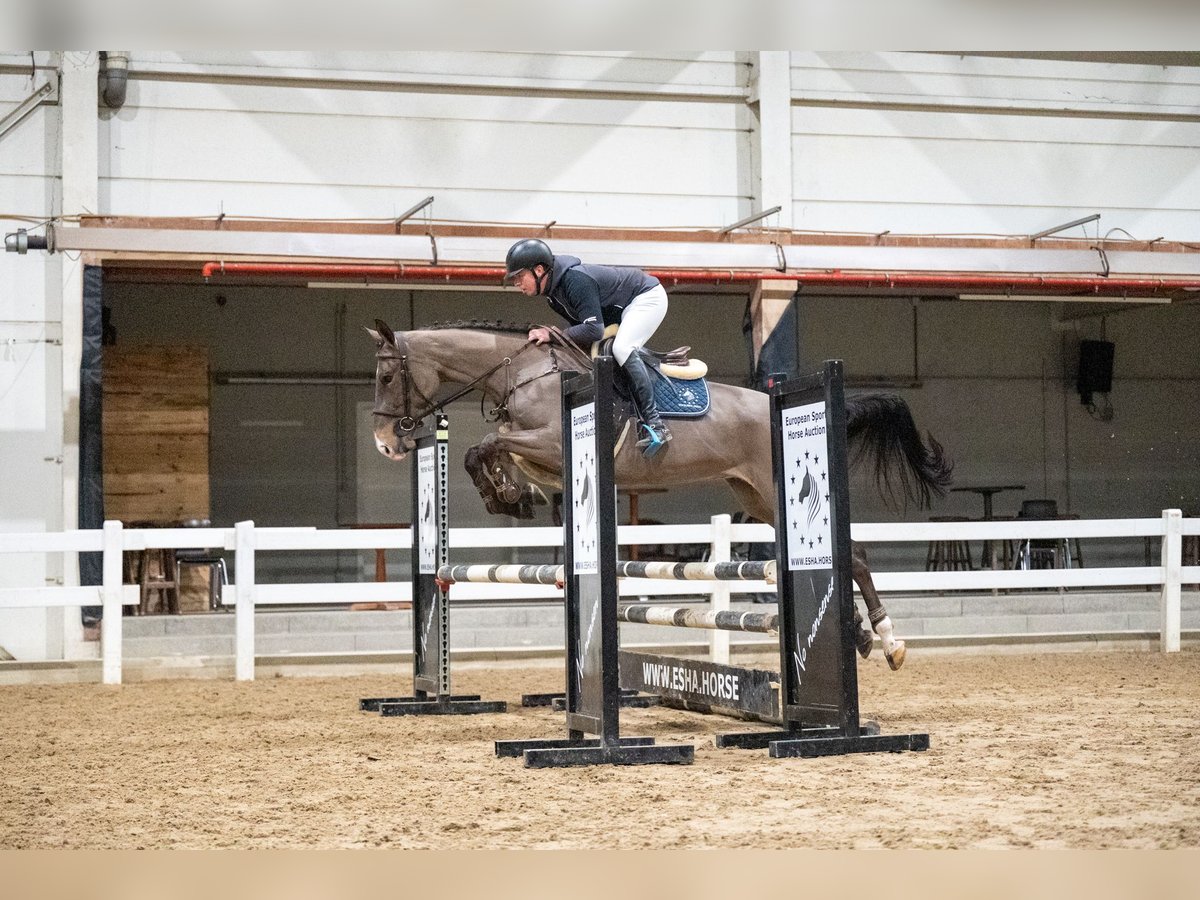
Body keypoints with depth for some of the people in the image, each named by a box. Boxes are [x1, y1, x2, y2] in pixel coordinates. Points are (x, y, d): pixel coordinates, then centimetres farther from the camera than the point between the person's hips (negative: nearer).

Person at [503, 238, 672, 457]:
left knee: (621, 348, -30)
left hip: (647, 298, -11)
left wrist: (552, 335, -34)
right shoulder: (552, 292, -1)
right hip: (619, 311, 11)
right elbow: (580, 322, 9)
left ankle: (655, 424, -33)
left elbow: (594, 330, -37)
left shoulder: (576, 280, -32)